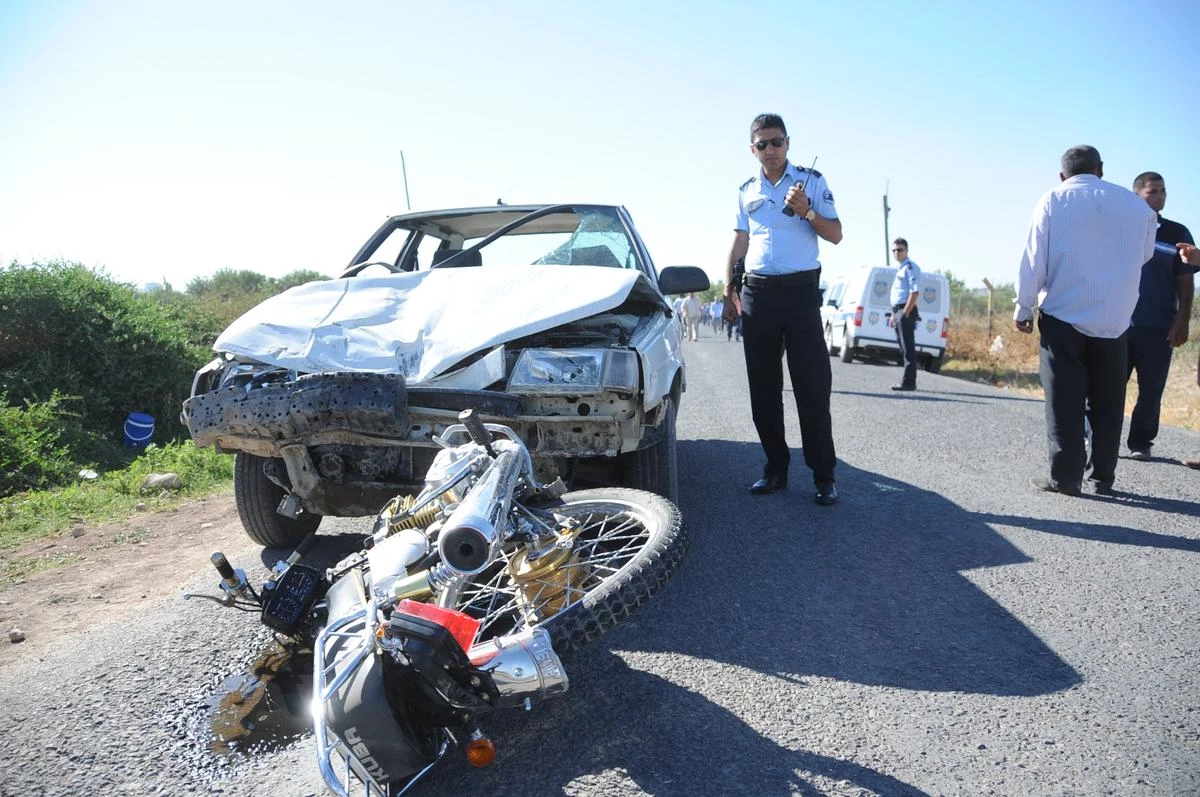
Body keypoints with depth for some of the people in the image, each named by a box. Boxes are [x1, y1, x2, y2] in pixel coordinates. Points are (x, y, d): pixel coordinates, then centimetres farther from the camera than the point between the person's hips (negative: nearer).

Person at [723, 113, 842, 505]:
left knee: (812, 386, -7)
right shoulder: (747, 191, 15)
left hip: (800, 289, -4)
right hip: (757, 292, 4)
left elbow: (835, 234, 2)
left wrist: (807, 211, -15)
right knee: (763, 389, 4)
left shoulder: (811, 181, 5)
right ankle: (775, 468, 13)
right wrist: (728, 284, 11)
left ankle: (824, 475, -2)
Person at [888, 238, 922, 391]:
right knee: (904, 348, 12)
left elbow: (915, 292, -17)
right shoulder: (899, 269, 19)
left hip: (906, 311, -10)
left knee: (908, 348, -8)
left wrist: (905, 314, -20)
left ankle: (908, 382, -7)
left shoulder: (910, 267, -9)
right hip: (899, 313, 10)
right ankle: (908, 381, 18)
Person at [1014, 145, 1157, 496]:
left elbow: (1033, 259, -5)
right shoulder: (1136, 205, 9)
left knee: (1064, 403, -1)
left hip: (1063, 317, -2)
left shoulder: (1053, 200, 1)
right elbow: (1143, 255, 21)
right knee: (1107, 403, 10)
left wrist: (1023, 307, 0)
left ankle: (1065, 477, -3)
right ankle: (1103, 477, 12)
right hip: (1114, 320, 3)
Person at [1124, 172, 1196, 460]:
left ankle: (1140, 443, 11)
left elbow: (1185, 281, 6)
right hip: (1118, 325, 0)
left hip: (1158, 327, 1)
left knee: (1151, 390, 1)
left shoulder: (1177, 233, 7)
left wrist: (1183, 321, -3)